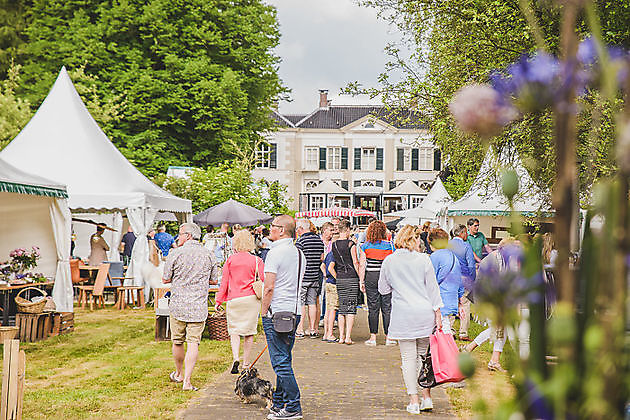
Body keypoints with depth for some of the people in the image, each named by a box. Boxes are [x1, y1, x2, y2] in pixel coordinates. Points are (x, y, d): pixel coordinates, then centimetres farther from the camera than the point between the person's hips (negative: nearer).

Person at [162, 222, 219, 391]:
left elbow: (166, 279, -1)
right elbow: (214, 280, 9)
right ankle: (187, 381, -5)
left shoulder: (175, 253, -7)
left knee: (177, 341, 16)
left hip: (178, 306, -1)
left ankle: (179, 374, 33)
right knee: (193, 343, 1)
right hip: (199, 308, 1)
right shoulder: (209, 255, 0)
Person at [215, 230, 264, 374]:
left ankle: (235, 358, -12)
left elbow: (224, 281, 2)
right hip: (252, 298, 0)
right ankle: (246, 363, 14)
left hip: (234, 299, 0)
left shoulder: (230, 260, -1)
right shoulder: (256, 261, -3)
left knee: (234, 329, 9)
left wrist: (219, 300, 9)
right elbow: (263, 280, -4)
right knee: (249, 331, 9)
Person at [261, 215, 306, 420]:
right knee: (284, 360, 15)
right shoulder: (299, 253, 12)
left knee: (281, 362, -5)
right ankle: (279, 403, 22)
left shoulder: (275, 253, -14)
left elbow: (269, 287, -17)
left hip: (276, 313, -9)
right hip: (294, 312, 9)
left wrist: (264, 312, -8)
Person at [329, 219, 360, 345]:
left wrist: (337, 278, 12)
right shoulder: (351, 244, -9)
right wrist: (361, 279, -3)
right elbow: (355, 263, -10)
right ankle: (348, 337, -6)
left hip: (339, 279, 5)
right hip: (352, 278, -5)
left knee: (342, 308, 11)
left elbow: (331, 267, 5)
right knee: (351, 309, -2)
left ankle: (341, 337, 9)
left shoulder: (333, 245, 5)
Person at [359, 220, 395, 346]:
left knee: (372, 308, 6)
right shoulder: (389, 245, -3)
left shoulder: (366, 246, -1)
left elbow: (362, 265, -2)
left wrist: (361, 281, 4)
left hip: (371, 277, 1)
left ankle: (373, 337, 6)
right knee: (387, 308, 5)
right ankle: (388, 337, 7)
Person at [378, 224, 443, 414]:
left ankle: (414, 401, 2)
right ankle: (427, 397, 12)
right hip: (425, 313, 1)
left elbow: (383, 289, 11)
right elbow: (433, 288, 1)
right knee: (424, 355, 13)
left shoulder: (389, 261, 1)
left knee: (408, 357, 3)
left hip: (403, 315, 0)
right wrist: (437, 313, 6)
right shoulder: (423, 259, -1)